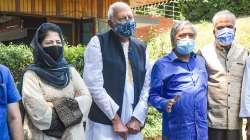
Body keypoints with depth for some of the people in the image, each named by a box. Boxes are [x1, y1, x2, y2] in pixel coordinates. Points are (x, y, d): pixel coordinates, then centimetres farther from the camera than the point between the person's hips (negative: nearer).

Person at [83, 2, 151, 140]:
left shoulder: (141, 47, 11)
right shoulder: (98, 43, -5)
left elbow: (147, 85, 8)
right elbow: (94, 86, -12)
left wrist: (138, 118, -3)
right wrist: (115, 119, -12)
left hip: (133, 124, 4)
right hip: (104, 125, -4)